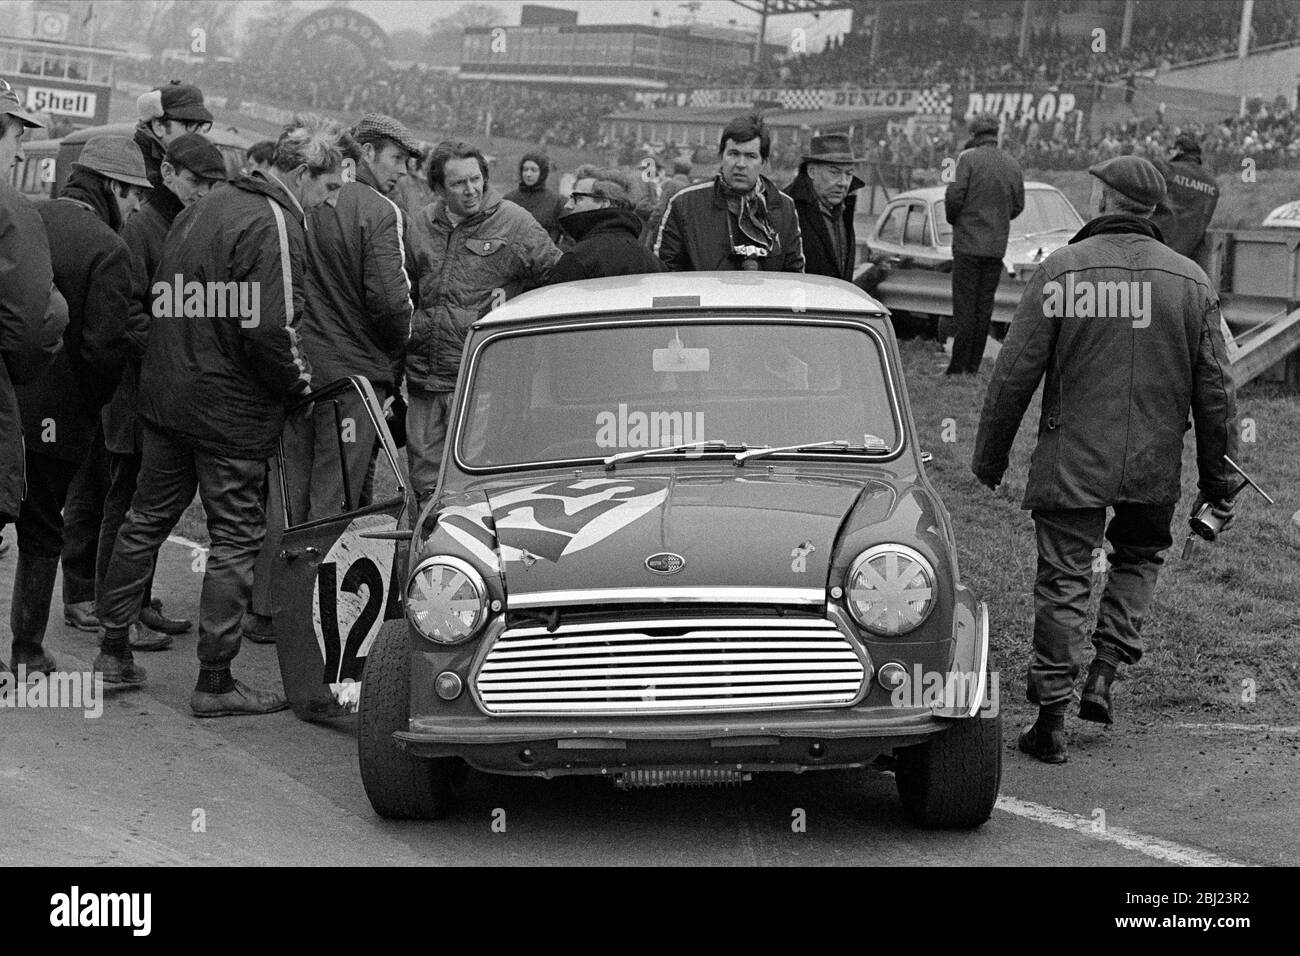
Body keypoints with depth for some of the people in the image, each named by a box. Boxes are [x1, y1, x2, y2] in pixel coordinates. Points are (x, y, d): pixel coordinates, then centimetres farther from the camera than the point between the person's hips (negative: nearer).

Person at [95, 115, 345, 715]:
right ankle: (214, 682, 5)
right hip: (231, 407, -8)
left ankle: (113, 649, 27)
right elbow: (268, 328, -25)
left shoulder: (204, 209, 11)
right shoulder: (274, 226, -17)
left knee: (148, 519, 18)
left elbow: (164, 301, 16)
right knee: (236, 539, 1)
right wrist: (296, 383, -9)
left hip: (165, 392, 8)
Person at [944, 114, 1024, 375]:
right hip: (997, 246, 5)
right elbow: (1018, 206, 12)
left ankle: (959, 365, -5)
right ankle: (974, 365, 11)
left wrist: (954, 219, 5)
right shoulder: (1012, 165, 9)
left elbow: (954, 196, -14)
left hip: (968, 243, -5)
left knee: (965, 305, -3)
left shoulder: (969, 158, -8)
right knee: (985, 305, 9)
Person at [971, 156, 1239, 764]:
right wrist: (1219, 481, 10)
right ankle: (1104, 674, 13)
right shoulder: (1191, 282, 1)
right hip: (1156, 465, 3)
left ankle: (1052, 718, 6)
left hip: (1072, 462, -2)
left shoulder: (1062, 270, -8)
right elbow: (1214, 391, 3)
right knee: (1140, 556, 25)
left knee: (1063, 582, 4)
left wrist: (989, 459, 4)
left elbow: (1014, 373, -7)